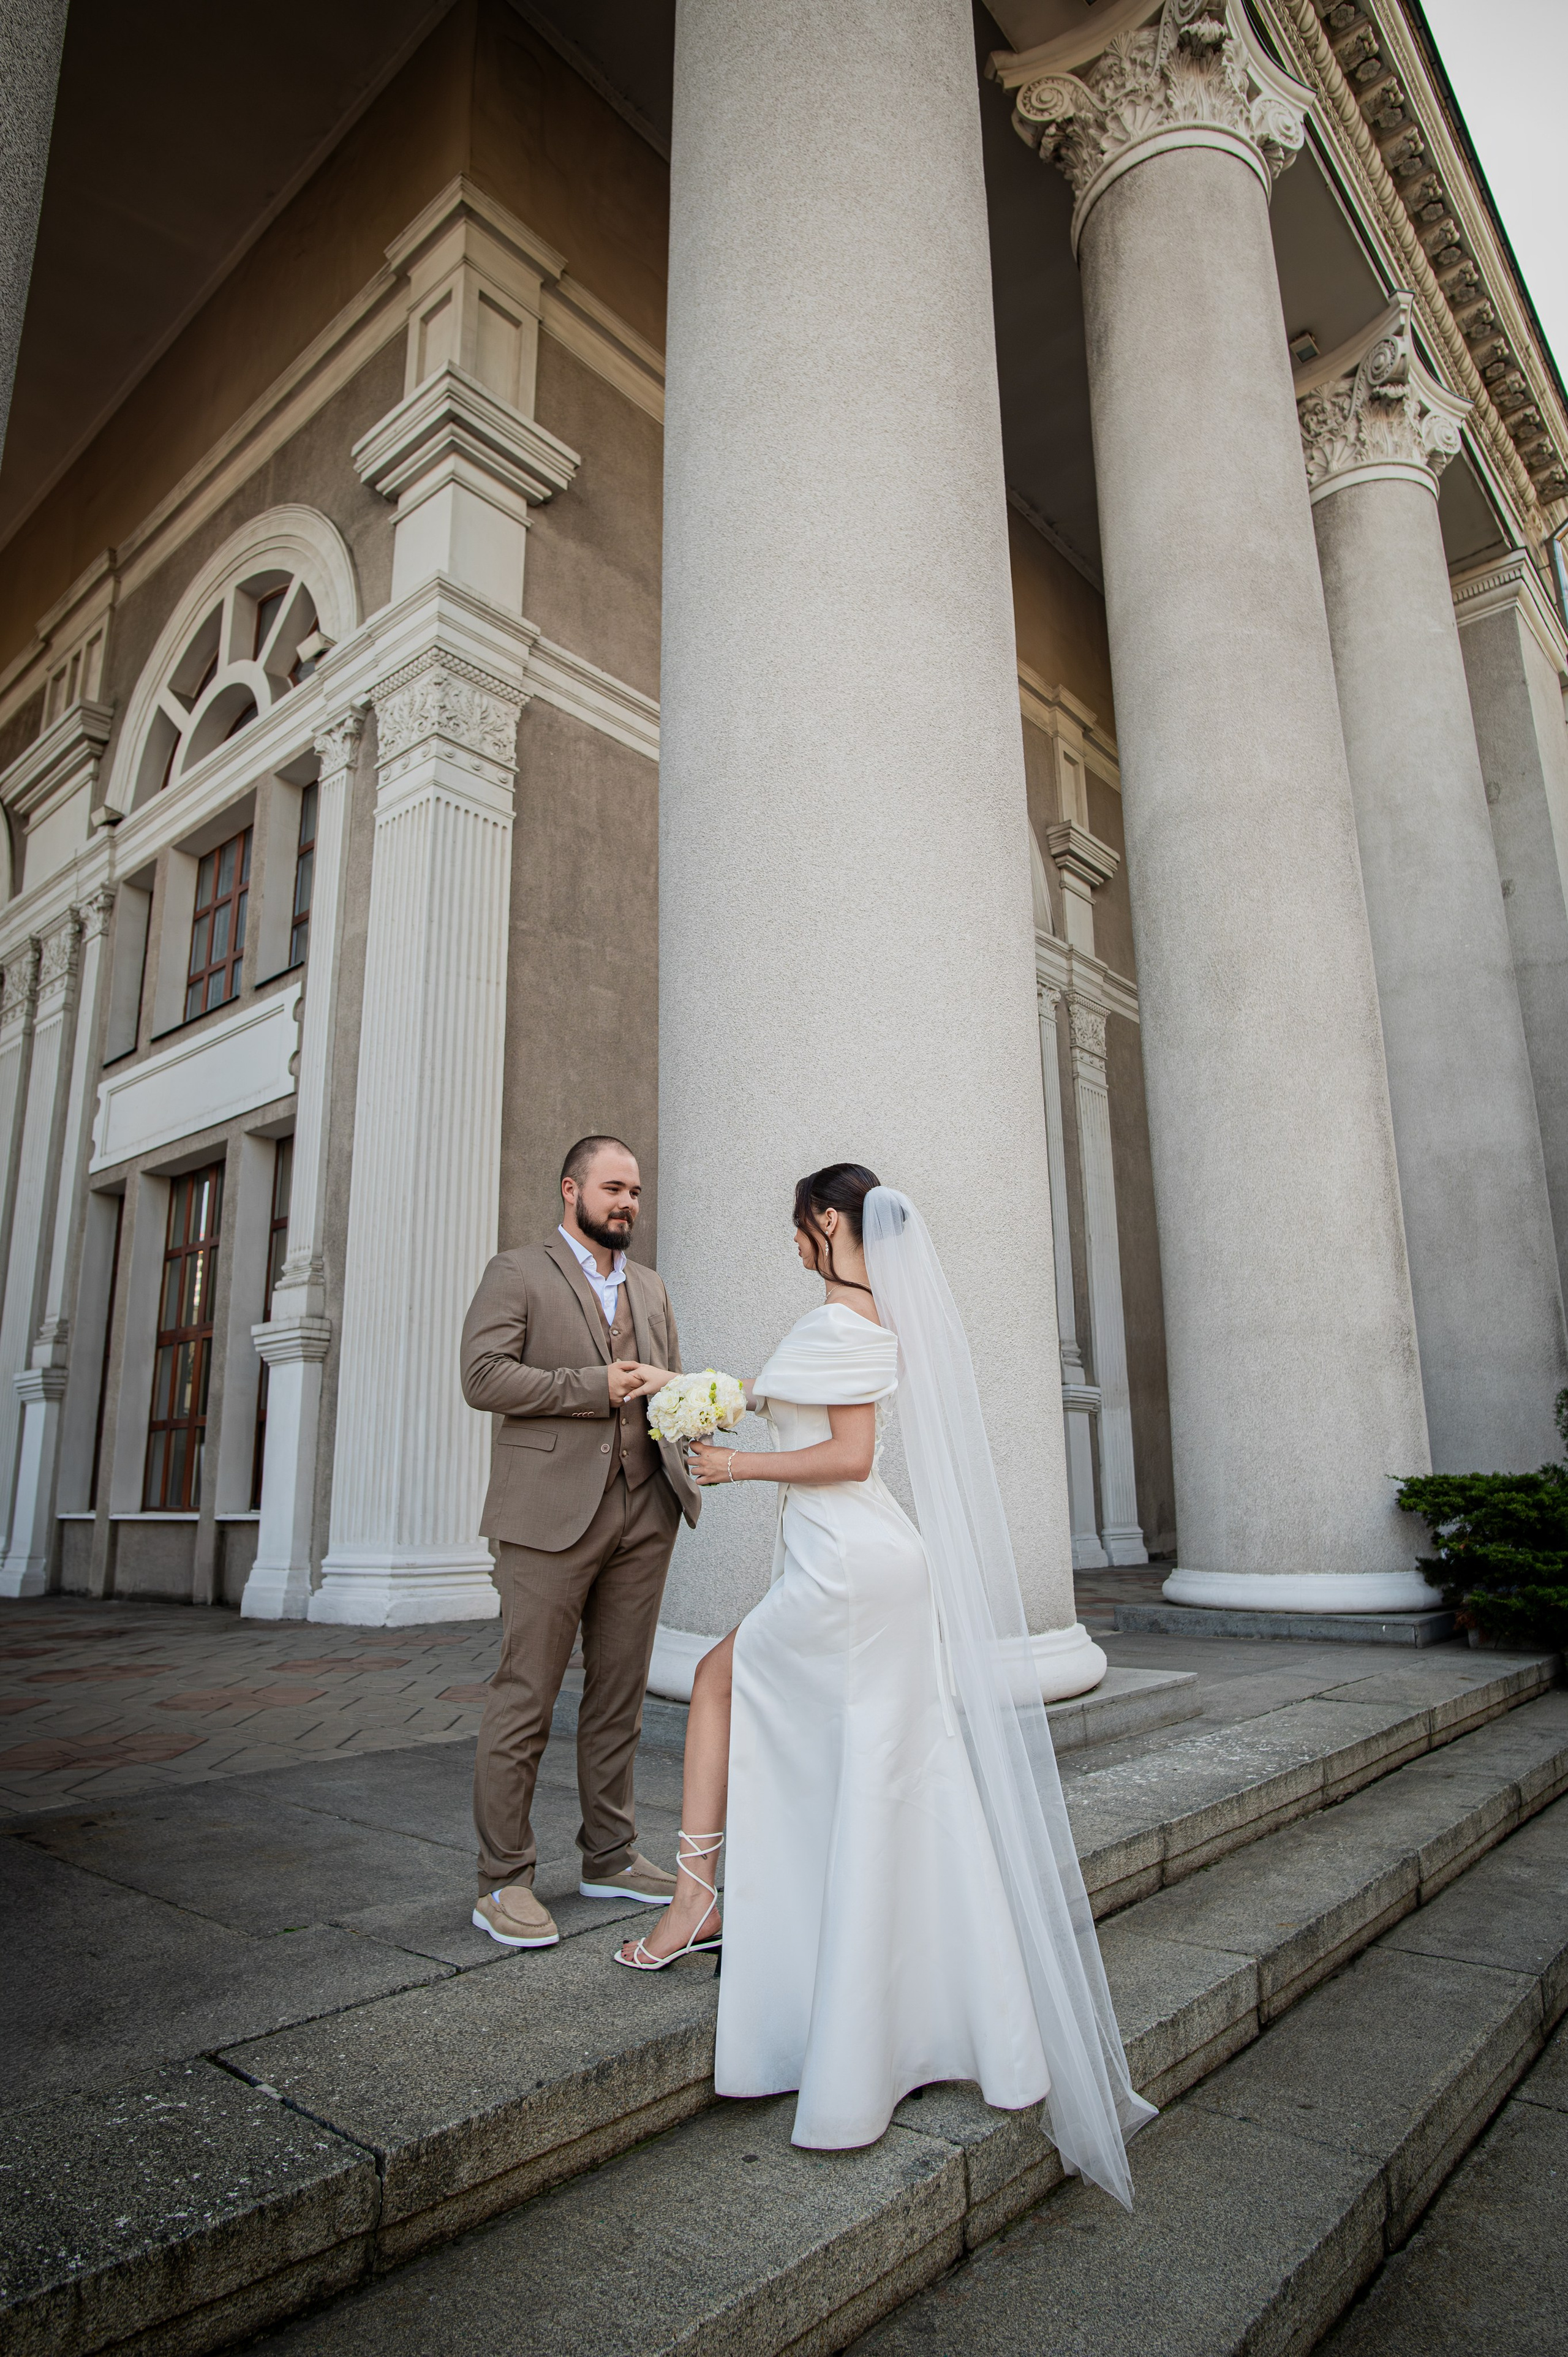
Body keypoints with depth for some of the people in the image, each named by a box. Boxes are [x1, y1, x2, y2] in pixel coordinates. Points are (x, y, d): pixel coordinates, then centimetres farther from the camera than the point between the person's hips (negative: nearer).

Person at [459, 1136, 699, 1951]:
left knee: (619, 1695, 13)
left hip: (643, 1510, 6)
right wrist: (595, 1386, -15)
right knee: (524, 1699, -1)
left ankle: (610, 1857, 27)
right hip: (553, 1511, -6)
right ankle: (502, 1883, 11)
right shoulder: (516, 1274, 1)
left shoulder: (651, 1289, 19)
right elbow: (483, 1376, -10)